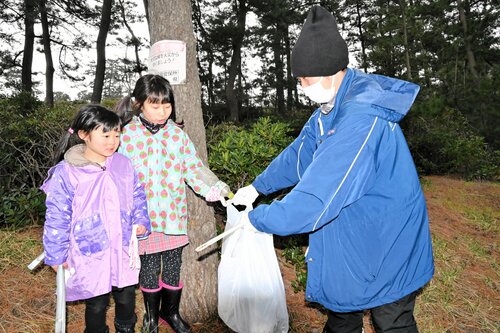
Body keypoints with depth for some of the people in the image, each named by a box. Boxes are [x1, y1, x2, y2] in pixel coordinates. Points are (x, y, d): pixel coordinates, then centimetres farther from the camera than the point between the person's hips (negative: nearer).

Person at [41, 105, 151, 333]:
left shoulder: (124, 164, -2)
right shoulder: (66, 173, -14)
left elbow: (137, 196, 10)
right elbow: (57, 217, -8)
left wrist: (141, 221, -2)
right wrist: (56, 254, -3)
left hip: (123, 250, 4)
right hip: (90, 254, -3)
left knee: (126, 297, 20)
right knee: (97, 304, 14)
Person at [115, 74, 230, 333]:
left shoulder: (178, 134, 0)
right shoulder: (127, 135, -7)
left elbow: (194, 167, 2)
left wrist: (210, 187, -17)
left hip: (174, 215, 2)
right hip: (144, 217, -2)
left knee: (173, 267, 14)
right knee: (149, 268, 12)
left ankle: (171, 311, 40)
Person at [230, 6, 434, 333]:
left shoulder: (363, 118, -34)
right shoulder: (331, 107, -1)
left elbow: (315, 199, -36)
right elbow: (299, 155, 10)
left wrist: (258, 218, -23)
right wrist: (257, 187, 6)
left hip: (388, 247, -9)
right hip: (350, 240, 9)